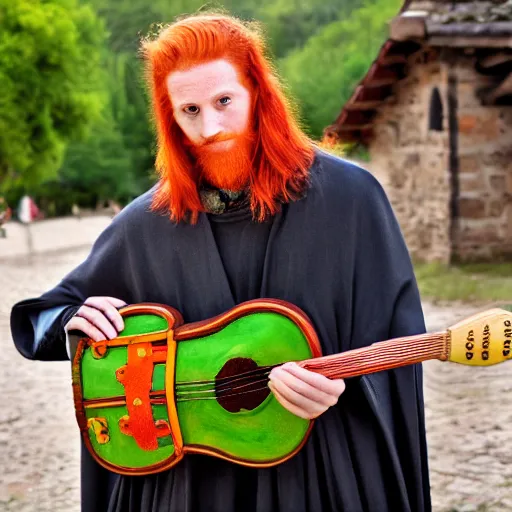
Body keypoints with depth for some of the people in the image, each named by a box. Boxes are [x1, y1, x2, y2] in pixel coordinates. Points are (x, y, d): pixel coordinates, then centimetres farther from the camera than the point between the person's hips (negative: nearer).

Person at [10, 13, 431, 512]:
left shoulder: (348, 195, -9)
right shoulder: (148, 223, -2)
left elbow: (395, 338, -6)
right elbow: (49, 312, 12)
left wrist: (340, 387, -23)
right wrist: (73, 320, -10)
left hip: (322, 470, -2)